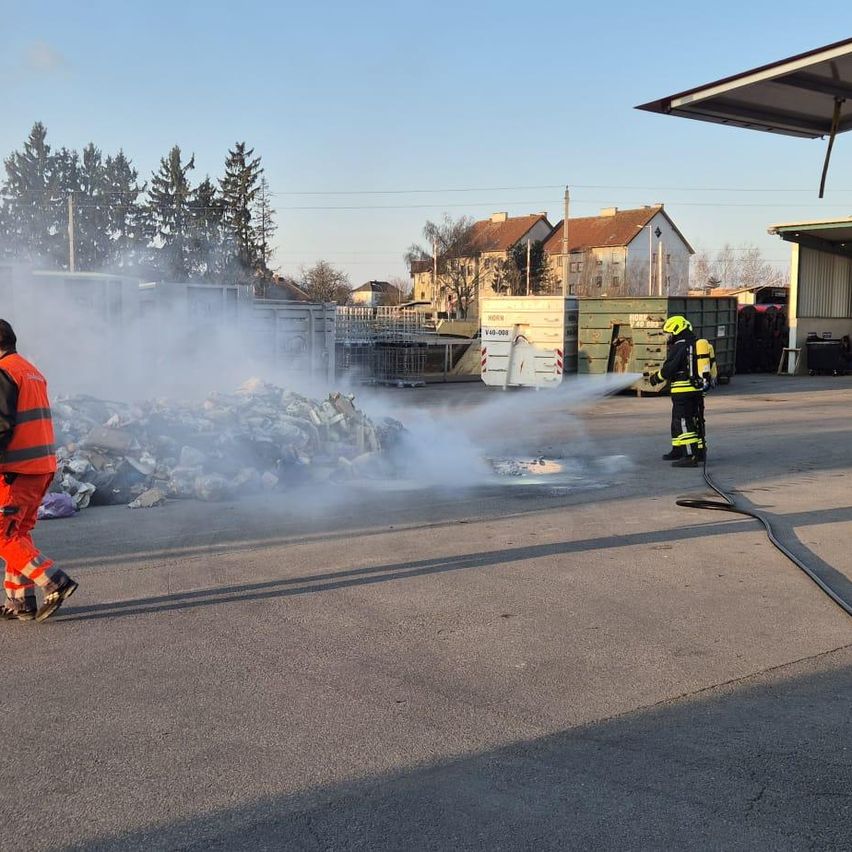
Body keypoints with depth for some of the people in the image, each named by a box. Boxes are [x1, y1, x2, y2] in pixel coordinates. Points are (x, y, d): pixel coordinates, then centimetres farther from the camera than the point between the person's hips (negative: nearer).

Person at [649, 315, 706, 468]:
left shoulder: (679, 347, -13)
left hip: (683, 391, -10)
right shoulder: (696, 345, 15)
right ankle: (678, 450, 30)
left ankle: (690, 456, -14)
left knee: (684, 422, -9)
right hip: (698, 390, 10)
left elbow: (668, 369, -16)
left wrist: (655, 378, 1)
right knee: (689, 421, 19)